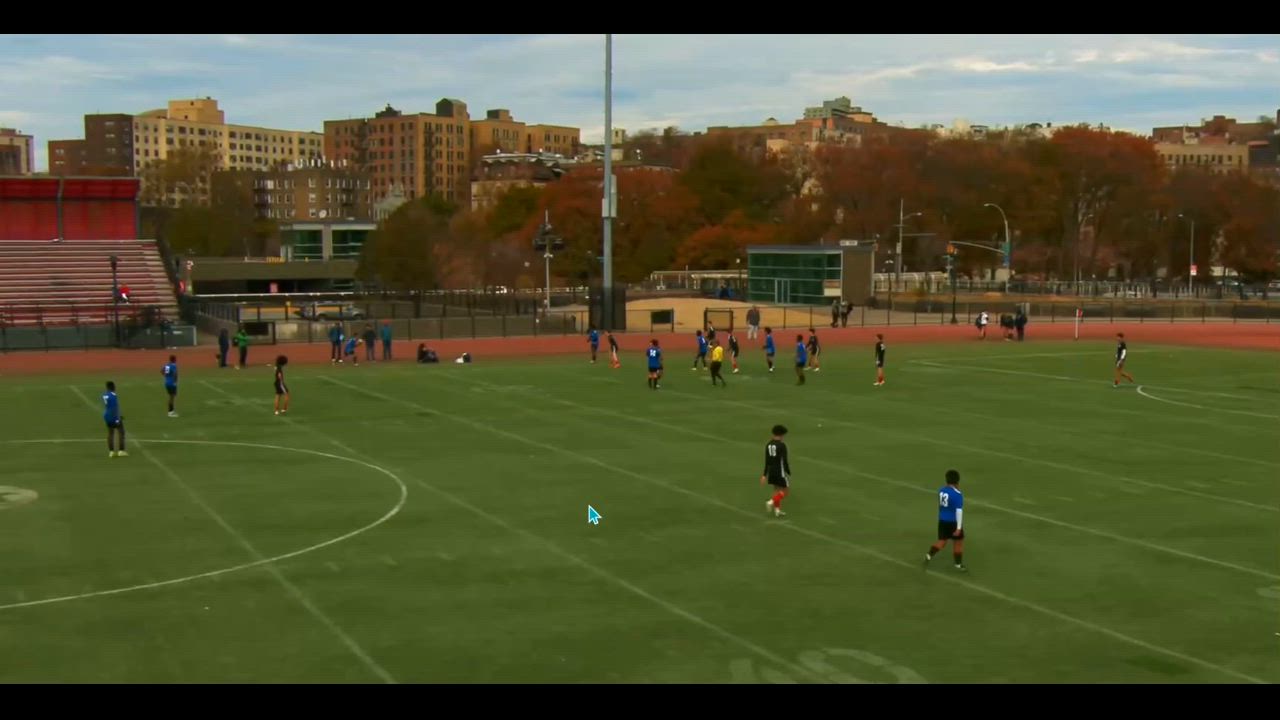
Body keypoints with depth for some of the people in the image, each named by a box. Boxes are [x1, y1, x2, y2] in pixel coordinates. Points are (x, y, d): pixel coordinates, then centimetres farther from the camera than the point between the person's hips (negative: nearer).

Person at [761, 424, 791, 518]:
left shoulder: (768, 445, 4)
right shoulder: (782, 445, -17)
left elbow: (766, 461, 6)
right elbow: (784, 461, -16)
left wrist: (764, 475, 9)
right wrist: (789, 473, -4)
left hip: (771, 471, 7)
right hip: (780, 471, -7)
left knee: (777, 490, 19)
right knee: (786, 490, 6)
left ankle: (777, 510, 17)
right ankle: (771, 502, -13)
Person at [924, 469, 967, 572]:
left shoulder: (941, 490, 1)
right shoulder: (957, 494, -20)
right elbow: (959, 511, -22)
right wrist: (959, 528, -22)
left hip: (942, 521, 6)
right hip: (953, 522, -6)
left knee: (941, 542, 15)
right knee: (958, 543, 11)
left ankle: (929, 556, -2)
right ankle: (959, 565, 21)